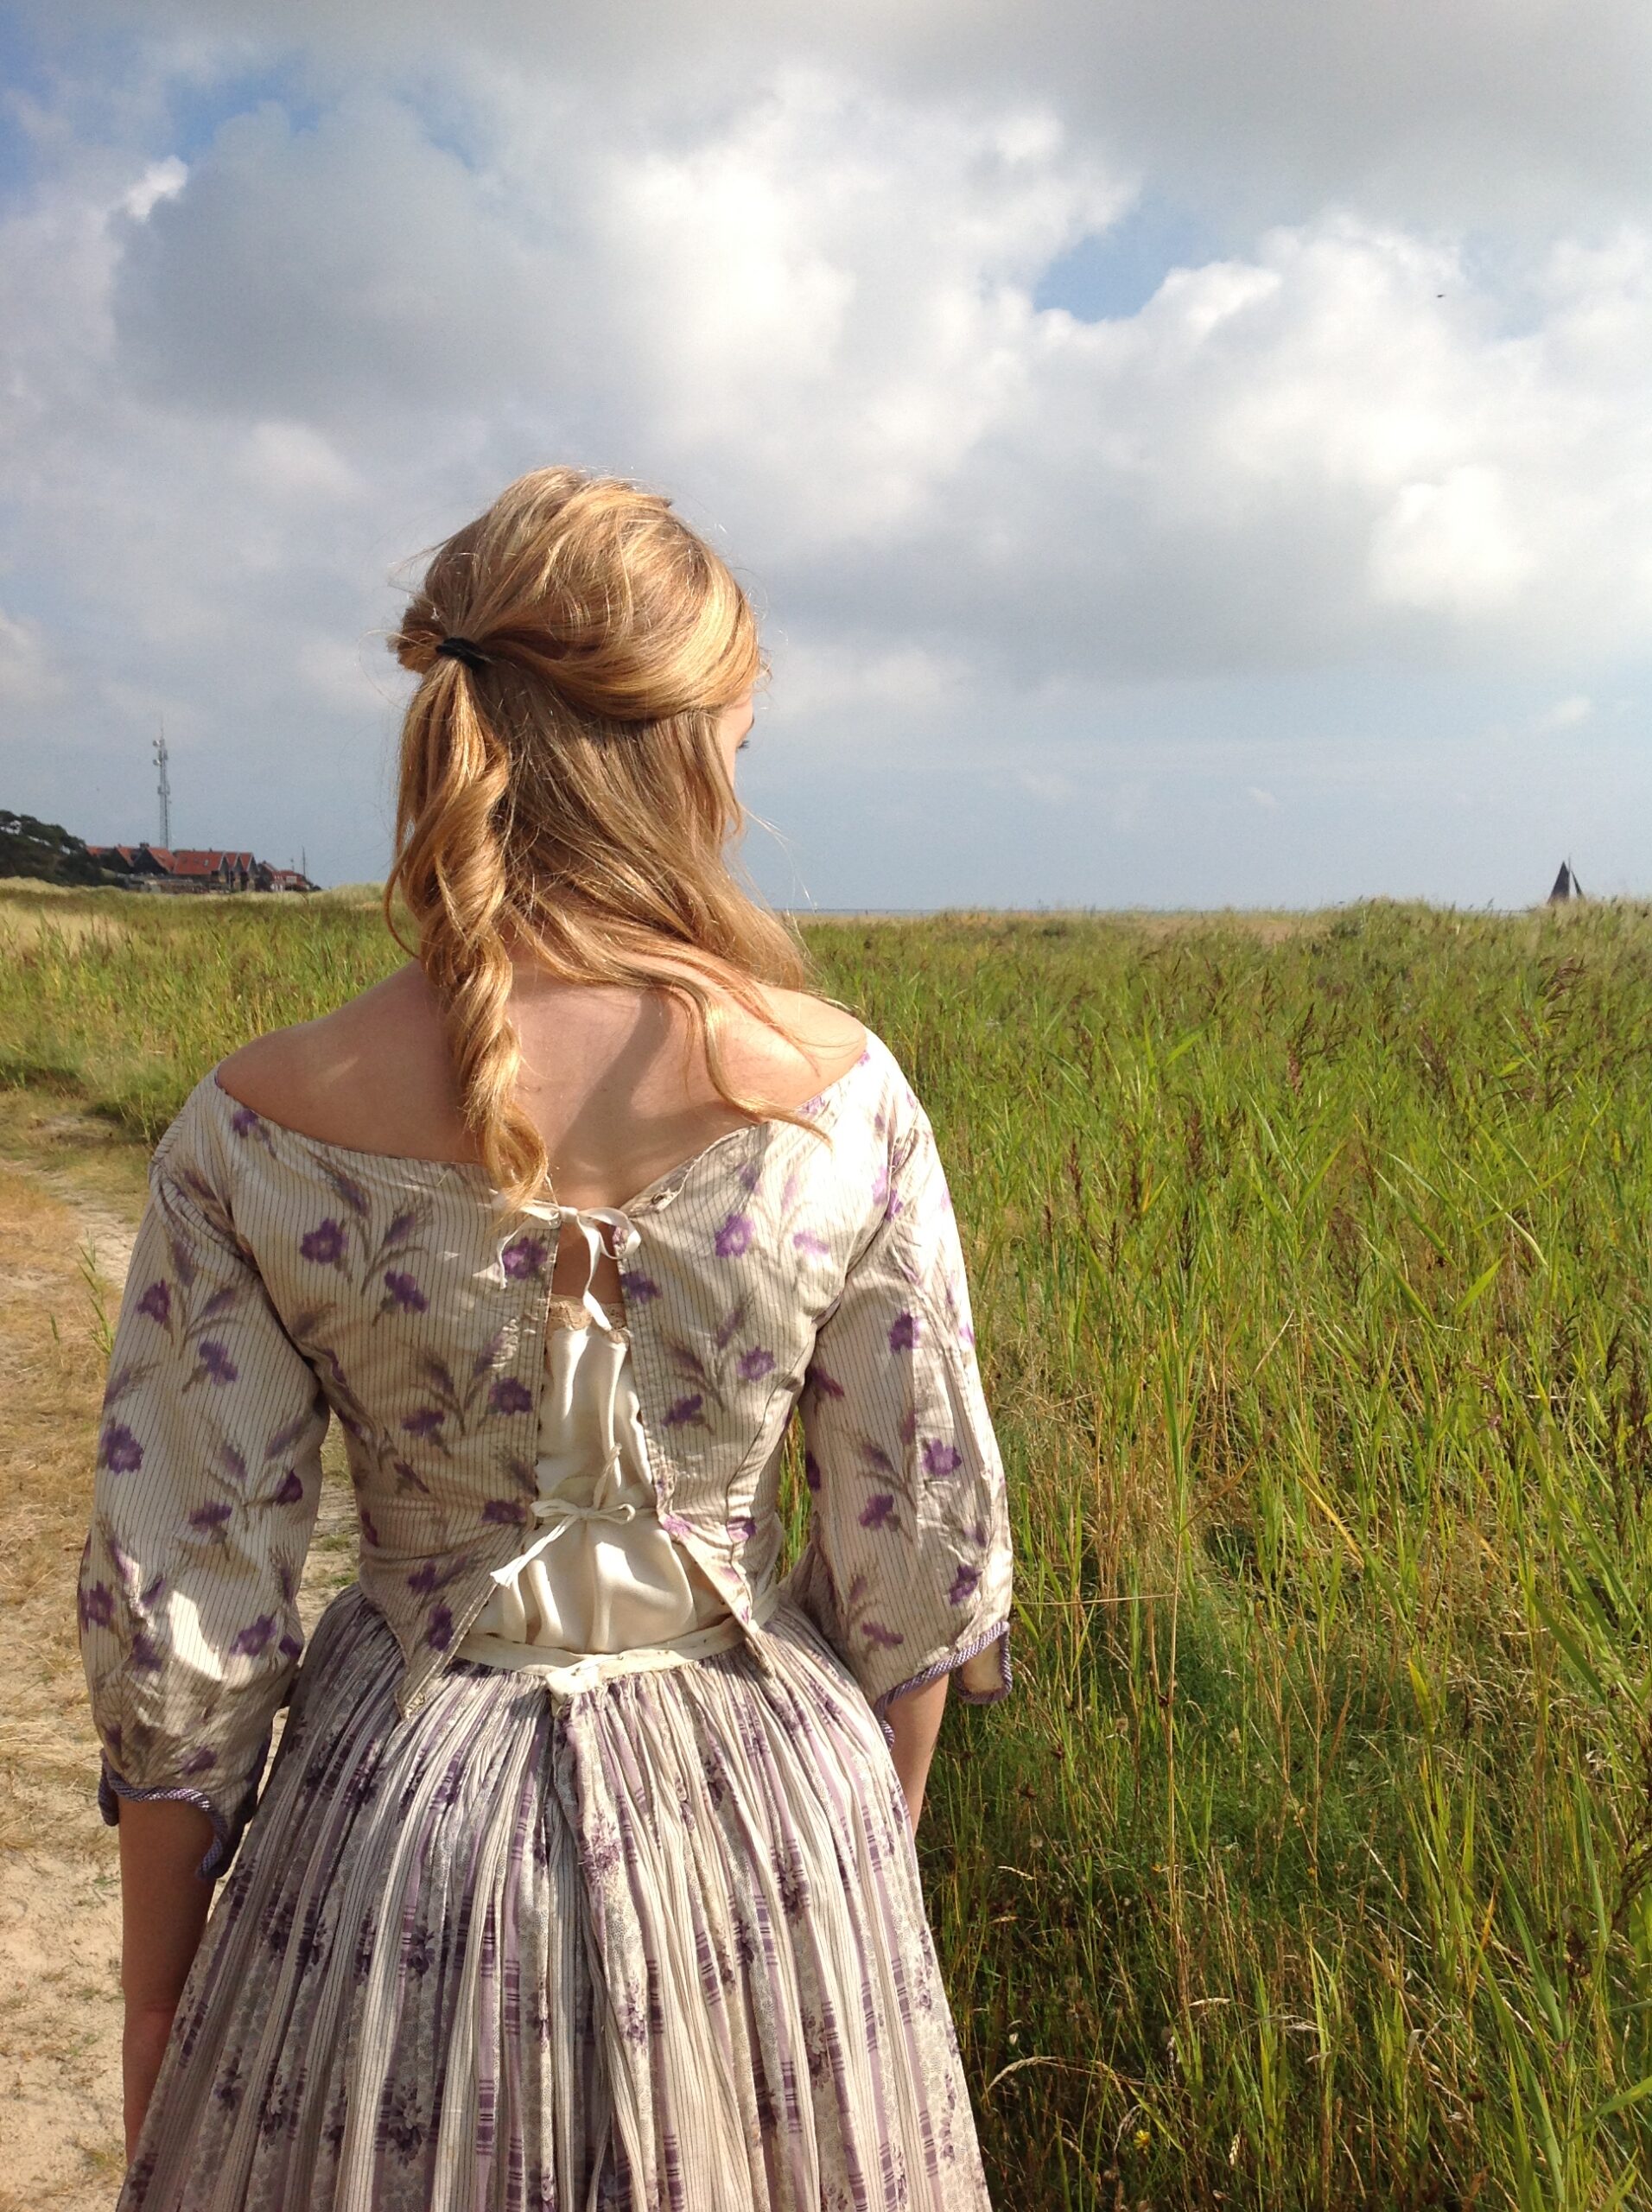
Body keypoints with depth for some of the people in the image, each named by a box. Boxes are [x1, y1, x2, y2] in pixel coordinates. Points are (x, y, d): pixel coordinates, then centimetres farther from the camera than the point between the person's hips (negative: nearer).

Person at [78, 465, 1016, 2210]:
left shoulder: (256, 1133, -14)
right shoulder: (842, 1098, -14)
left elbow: (177, 1620, -9)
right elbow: (921, 1556, -5)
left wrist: (155, 2016, 6)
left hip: (400, 1826, 0)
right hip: (768, 1805, 1)